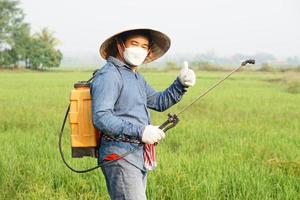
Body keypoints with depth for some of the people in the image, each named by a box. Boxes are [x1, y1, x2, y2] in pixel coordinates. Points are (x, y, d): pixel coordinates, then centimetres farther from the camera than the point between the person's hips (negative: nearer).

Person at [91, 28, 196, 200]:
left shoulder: (136, 77, 20)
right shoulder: (108, 75, -11)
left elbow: (160, 102, 28)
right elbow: (101, 118, -22)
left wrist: (181, 84, 10)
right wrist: (140, 131, -27)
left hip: (139, 157, 10)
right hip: (120, 156, -10)